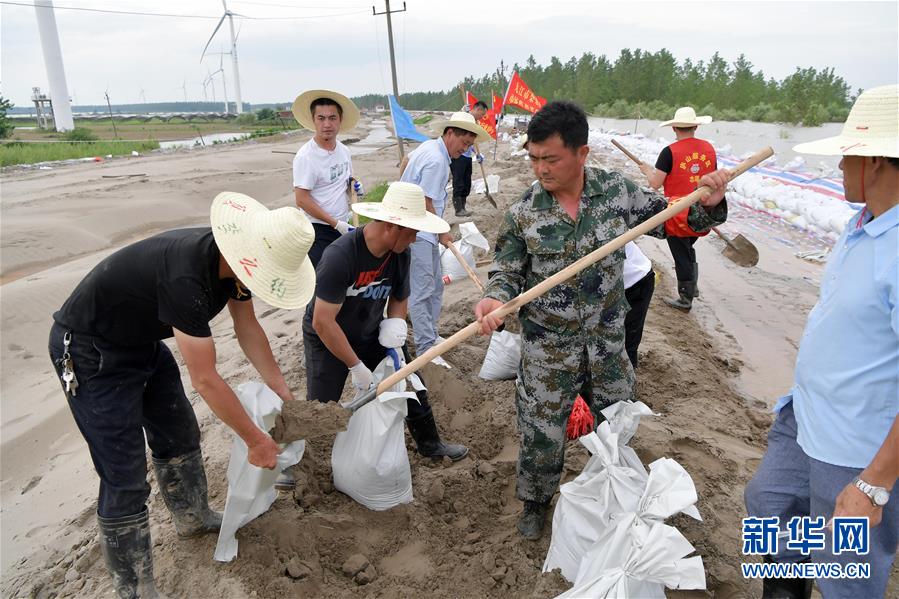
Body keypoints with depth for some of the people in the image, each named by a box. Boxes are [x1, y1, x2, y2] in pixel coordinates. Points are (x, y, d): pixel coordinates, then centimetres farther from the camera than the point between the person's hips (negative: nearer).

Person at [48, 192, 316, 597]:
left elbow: (248, 329, 1)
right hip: (89, 352, -8)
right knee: (125, 478, -5)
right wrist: (255, 440, -19)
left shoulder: (234, 259, -13)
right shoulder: (185, 277, -39)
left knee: (179, 434, 18)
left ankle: (193, 518, 42)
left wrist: (284, 393, 0)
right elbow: (205, 380, -31)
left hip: (143, 342, 8)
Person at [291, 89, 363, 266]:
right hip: (318, 230, -7)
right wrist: (336, 223, -18)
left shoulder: (344, 151, 5)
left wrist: (354, 185, -2)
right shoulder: (306, 156, -16)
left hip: (342, 226, 7)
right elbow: (302, 200, -17)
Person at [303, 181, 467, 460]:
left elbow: (399, 300, 4)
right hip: (327, 340, -6)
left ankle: (429, 444, 32)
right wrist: (357, 366, -26)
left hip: (371, 334, 6)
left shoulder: (400, 253, -13)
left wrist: (395, 329, -15)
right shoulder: (340, 256, -33)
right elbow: (322, 322, -31)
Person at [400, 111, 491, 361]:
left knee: (435, 285, 14)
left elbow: (408, 158, 32)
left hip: (423, 231, 11)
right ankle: (426, 349, -6)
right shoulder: (436, 160, -20)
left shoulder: (429, 146, 11)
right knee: (422, 290, -9)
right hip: (417, 233, -11)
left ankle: (429, 334, 24)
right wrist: (442, 233, -8)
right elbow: (426, 205, -20)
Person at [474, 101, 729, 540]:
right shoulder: (523, 213, -12)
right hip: (548, 348, -2)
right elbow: (507, 272, -4)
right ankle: (534, 502, 39)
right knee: (541, 433, 9)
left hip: (608, 341, 3)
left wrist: (706, 206, -14)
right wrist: (495, 299, -25)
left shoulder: (618, 190, -8)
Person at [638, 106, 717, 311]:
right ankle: (692, 287, 32)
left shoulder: (670, 152, -15)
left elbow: (655, 183, -14)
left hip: (678, 213, -5)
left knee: (681, 254, 6)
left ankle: (685, 299, 16)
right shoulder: (709, 148, 2)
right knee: (688, 248, 25)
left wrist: (647, 170, 6)